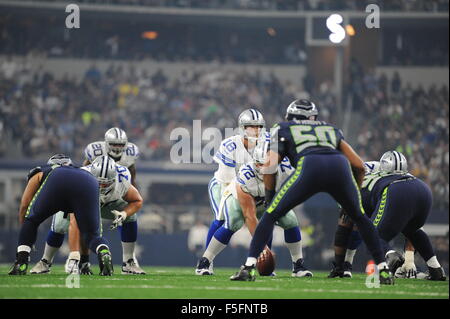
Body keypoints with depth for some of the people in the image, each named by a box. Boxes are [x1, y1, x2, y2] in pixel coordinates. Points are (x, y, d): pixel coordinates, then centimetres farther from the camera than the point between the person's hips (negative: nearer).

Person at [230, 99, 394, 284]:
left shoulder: (282, 130, 31)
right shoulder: (331, 130, 38)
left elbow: (270, 166, 17)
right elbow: (359, 165, 32)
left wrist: (270, 198, 27)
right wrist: (356, 192, 46)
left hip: (310, 167, -3)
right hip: (340, 166, 3)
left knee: (271, 216, 11)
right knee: (360, 218, 27)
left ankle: (248, 268, 0)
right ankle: (383, 270, 22)